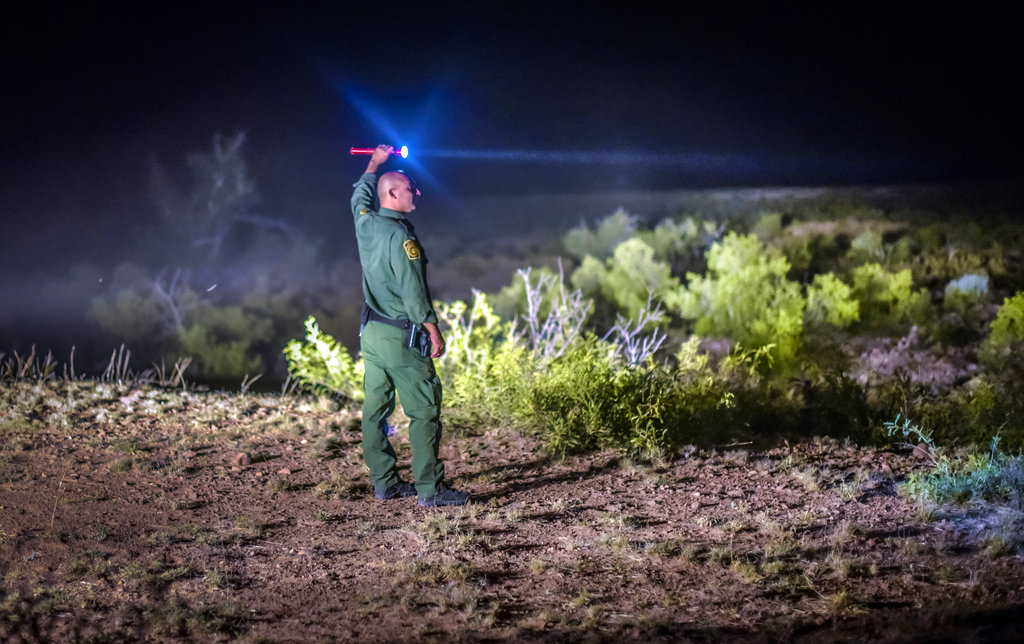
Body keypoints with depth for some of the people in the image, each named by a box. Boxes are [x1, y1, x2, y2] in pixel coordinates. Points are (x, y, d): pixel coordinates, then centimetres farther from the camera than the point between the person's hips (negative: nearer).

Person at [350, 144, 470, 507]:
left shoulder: (365, 222, 4)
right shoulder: (399, 236, -18)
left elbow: (360, 195, 29)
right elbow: (412, 290, -18)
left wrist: (375, 164, 43)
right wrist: (433, 330, -11)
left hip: (371, 332, 9)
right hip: (401, 337, -9)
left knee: (376, 409, 10)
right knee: (424, 411, -5)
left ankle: (384, 483, 16)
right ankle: (429, 489, -6)